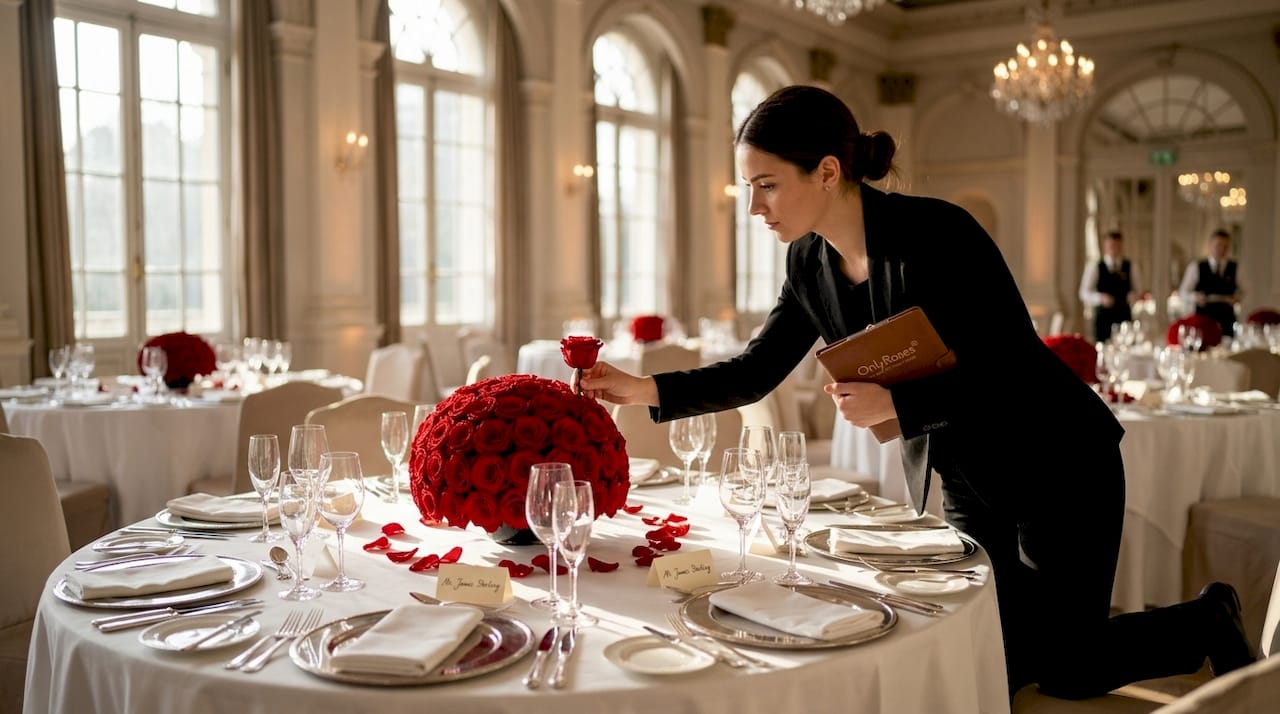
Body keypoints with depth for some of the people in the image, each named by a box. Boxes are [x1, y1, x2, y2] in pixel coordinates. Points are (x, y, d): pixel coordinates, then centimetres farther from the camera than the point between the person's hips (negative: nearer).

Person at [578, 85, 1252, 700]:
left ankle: (1208, 620, 27)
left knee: (1064, 673, 2)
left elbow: (1019, 372, -27)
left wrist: (896, 404, -33)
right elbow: (756, 370, 1)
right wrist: (646, 389, -9)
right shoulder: (810, 262, -6)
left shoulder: (935, 234, -28)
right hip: (968, 479, 7)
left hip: (1058, 465, -7)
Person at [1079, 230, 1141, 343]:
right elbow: (1084, 293, 3)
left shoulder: (1130, 267, 11)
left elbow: (1136, 289, 14)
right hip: (1102, 318, -2)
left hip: (1124, 317, 2)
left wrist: (1133, 295, -10)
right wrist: (1100, 298, -15)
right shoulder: (1094, 267, 4)